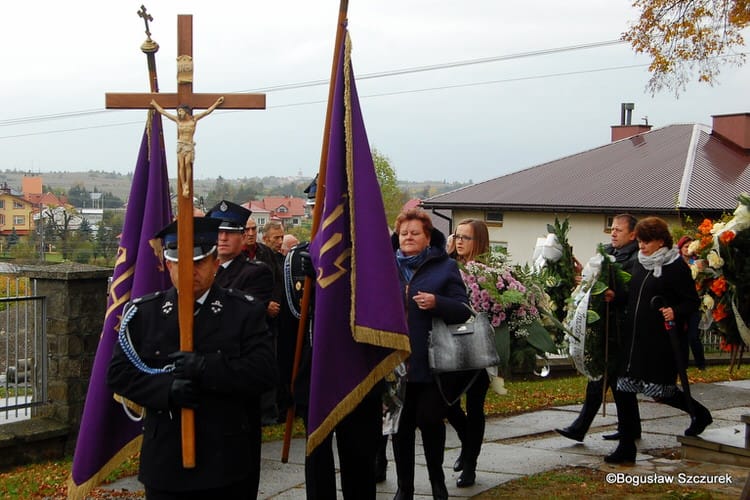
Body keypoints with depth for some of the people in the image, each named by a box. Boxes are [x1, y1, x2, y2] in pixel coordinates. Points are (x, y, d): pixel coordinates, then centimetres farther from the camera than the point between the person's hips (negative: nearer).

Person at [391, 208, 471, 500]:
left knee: (430, 421, 1)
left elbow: (464, 311, -3)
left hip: (430, 363, -2)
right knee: (401, 425, 7)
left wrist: (436, 303, -20)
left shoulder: (445, 267, 2)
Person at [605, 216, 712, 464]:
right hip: (633, 337, 7)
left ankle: (699, 413, 30)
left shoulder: (677, 267, -8)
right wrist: (616, 296, 5)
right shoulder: (639, 264, 13)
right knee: (624, 389, 2)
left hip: (662, 340, -7)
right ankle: (626, 447, 11)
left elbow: (692, 301, -7)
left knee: (661, 391, 0)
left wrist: (676, 313, -25)